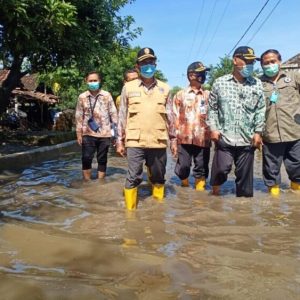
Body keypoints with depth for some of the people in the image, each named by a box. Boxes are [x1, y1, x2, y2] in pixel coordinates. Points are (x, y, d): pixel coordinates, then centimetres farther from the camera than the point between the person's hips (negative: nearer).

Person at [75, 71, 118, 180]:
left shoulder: (107, 95, 0)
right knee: (86, 158, -1)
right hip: (88, 133, 0)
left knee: (102, 159, 8)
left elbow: (113, 112, 2)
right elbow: (79, 116, 5)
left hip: (104, 133, 0)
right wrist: (79, 133, 3)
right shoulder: (82, 97, 3)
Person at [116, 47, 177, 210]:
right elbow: (122, 116, 6)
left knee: (158, 178, 12)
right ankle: (131, 211, 12)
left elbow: (169, 116, 11)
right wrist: (120, 140, 4)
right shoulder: (128, 87, 4)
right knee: (133, 178, 0)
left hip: (158, 141, 2)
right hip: (135, 141, -2)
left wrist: (173, 139, 10)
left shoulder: (164, 88, 9)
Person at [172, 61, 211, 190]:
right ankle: (184, 187, 24)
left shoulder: (208, 95, 12)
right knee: (183, 167, 3)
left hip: (203, 139, 1)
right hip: (184, 138, -1)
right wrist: (174, 136, 1)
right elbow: (175, 117, 6)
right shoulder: (180, 95, 9)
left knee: (201, 169, 6)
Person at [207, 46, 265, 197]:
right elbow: (212, 108, 6)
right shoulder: (220, 82, 3)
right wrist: (213, 128, -3)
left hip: (247, 139, 2)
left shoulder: (257, 84, 7)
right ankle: (215, 193, 16)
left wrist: (258, 132, 1)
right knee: (221, 168, -10)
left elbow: (261, 110, 9)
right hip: (224, 137, -2)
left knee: (245, 174, 7)